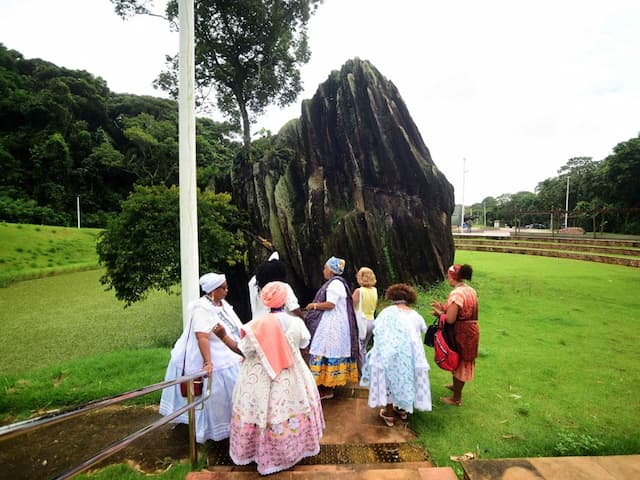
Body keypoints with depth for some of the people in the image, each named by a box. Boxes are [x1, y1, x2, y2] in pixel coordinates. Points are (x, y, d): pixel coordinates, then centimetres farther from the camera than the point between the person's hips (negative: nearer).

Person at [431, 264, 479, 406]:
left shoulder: (456, 293, -25)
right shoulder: (471, 290, 4)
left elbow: (450, 319, -25)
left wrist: (439, 313, -7)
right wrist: (444, 308, 8)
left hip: (461, 333, -8)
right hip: (470, 330, 8)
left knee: (459, 362, 7)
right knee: (462, 361, 25)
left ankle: (456, 398, 24)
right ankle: (456, 386, 47)